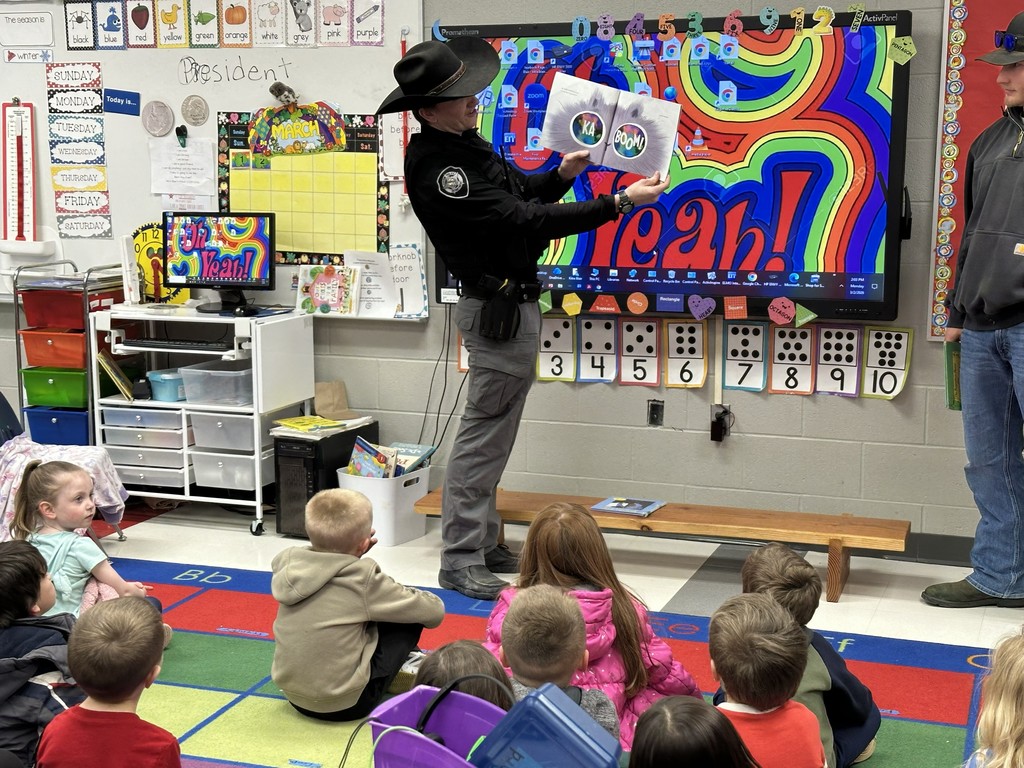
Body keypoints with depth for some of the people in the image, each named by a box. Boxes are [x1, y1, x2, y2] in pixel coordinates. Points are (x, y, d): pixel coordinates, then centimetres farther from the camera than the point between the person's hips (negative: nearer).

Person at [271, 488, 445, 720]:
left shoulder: (288, 562, -4)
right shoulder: (364, 581, -18)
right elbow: (434, 611, -7)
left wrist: (350, 553, 11)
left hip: (294, 695, 6)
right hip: (345, 704, -6)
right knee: (410, 617, 5)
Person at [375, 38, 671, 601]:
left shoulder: (463, 143, 8)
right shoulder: (435, 170, -24)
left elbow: (518, 190, 20)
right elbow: (524, 220, -27)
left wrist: (561, 173, 0)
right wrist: (619, 204, -26)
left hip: (510, 303, 10)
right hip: (499, 308, -10)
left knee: (490, 429, 16)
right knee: (484, 432, -4)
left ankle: (483, 543, 27)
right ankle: (459, 561, 5)